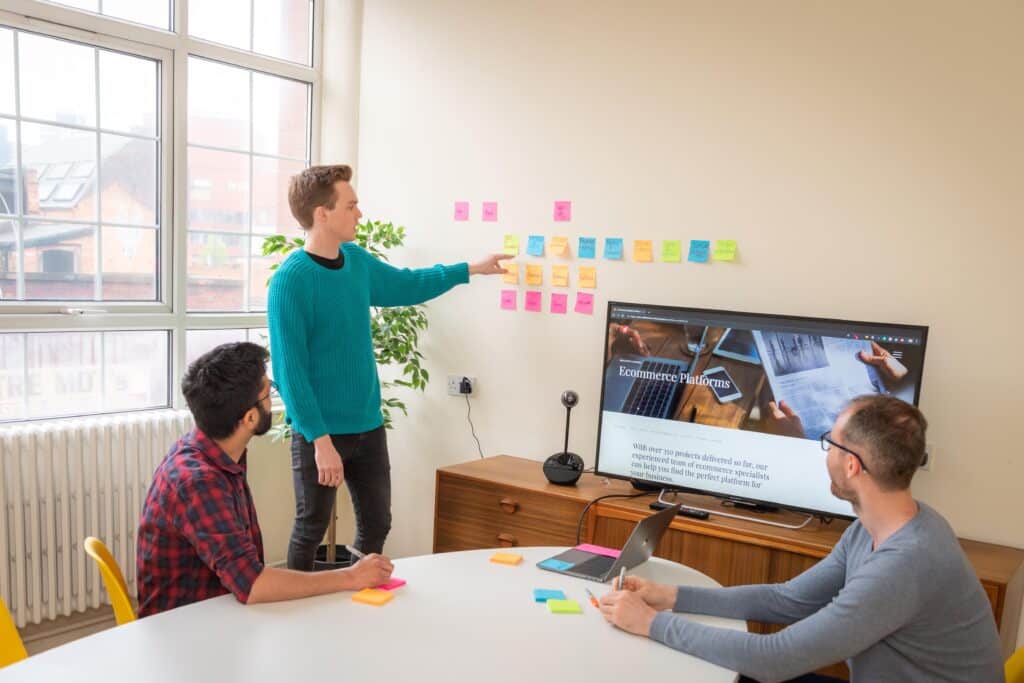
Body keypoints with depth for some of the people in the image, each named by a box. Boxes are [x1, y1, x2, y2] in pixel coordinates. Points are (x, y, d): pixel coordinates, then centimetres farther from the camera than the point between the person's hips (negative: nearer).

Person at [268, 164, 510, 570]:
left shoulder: (358, 261, 4)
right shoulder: (290, 281, -17)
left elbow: (407, 285, 24)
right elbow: (289, 370, -18)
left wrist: (470, 269, 25)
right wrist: (320, 438, -21)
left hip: (368, 426, 7)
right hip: (320, 432, -7)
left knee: (377, 525, 15)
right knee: (311, 529, 9)